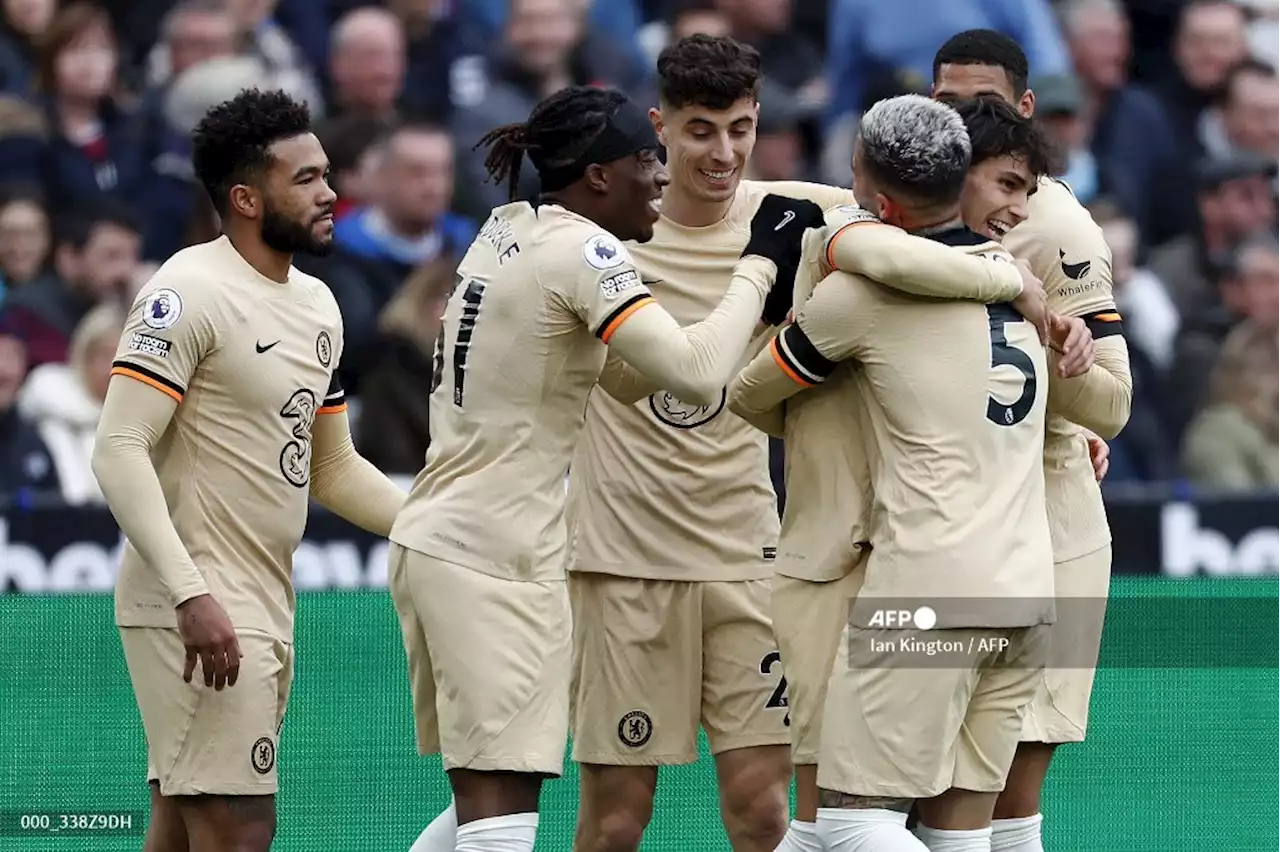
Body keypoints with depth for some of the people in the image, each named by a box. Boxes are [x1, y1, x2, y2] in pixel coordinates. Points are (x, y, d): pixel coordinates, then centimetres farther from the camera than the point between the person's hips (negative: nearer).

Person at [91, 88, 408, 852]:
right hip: (197, 607, -9)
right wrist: (192, 595, -27)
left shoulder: (317, 305, 15)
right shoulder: (190, 293, -12)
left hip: (267, 610, 9)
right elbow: (119, 452, -19)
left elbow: (332, 469, 25)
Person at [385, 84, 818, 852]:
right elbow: (697, 373, -25)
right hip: (496, 557, -9)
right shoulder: (585, 253, -14)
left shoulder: (508, 229, 11)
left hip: (436, 537, 9)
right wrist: (762, 266, -12)